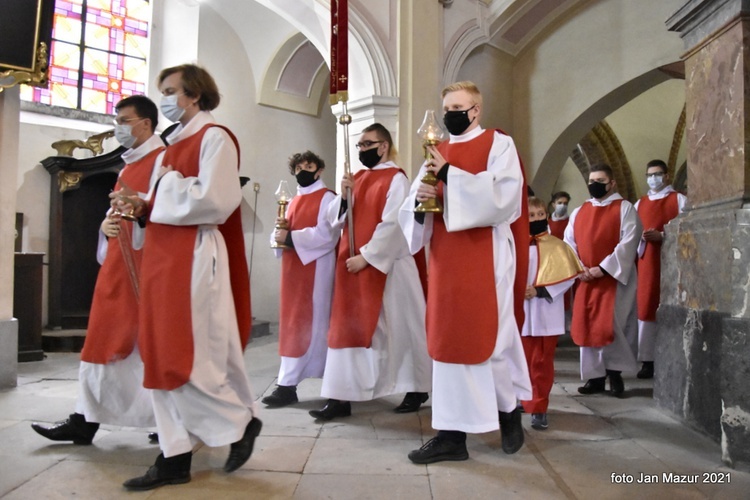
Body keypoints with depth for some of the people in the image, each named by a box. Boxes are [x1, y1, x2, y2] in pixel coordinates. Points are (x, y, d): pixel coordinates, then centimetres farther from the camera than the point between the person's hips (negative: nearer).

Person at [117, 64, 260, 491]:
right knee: (165, 356, 7)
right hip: (163, 256, 9)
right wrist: (145, 205, 4)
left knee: (192, 356, -6)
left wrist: (169, 182, -6)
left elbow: (213, 200, -18)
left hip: (194, 257, -9)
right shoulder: (173, 146, 21)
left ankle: (242, 422, 16)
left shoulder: (214, 138, -6)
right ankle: (176, 456, 15)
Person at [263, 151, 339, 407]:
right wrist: (278, 236, -4)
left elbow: (326, 234, -15)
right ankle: (288, 383, 18)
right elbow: (286, 232, 20)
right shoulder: (293, 201, 19)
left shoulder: (327, 198, -3)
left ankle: (288, 384, -5)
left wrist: (290, 237, -17)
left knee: (308, 323, -6)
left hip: (315, 269, -7)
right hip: (293, 268, 8)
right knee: (292, 323, 9)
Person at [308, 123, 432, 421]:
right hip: (352, 265, 7)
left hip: (385, 267, -7)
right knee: (347, 329, 4)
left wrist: (365, 256, -17)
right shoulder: (356, 179, 15)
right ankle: (341, 397, 9)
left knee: (399, 329, 4)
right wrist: (343, 196, -7)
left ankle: (416, 390, 22)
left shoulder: (396, 179, -6)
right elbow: (335, 219, 11)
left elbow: (392, 224, -16)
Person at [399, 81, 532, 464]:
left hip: (486, 258, -5)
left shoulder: (499, 144, 2)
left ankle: (510, 411, 27)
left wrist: (451, 176, -19)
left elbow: (503, 195, -15)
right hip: (446, 260, 5)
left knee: (491, 338, 0)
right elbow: (413, 210, 11)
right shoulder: (438, 154, 16)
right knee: (449, 340, 4)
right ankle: (452, 434, 12)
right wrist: (419, 199, -12)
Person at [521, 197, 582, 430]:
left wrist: (539, 291, -16)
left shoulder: (556, 245, 1)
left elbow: (567, 276, -6)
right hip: (521, 312, 1)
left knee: (542, 362, 2)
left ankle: (539, 408, 8)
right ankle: (525, 399, 29)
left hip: (546, 313, -1)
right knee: (524, 361, 11)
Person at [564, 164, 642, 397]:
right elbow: (569, 243, 10)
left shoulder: (625, 208, 1)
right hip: (586, 280, 5)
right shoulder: (578, 212, 15)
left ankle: (615, 372, 10)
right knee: (587, 327, 4)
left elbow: (628, 243, -10)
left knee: (610, 327, -9)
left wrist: (603, 268, -17)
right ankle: (595, 376, 13)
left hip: (614, 277, -5)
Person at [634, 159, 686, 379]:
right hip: (646, 261, 4)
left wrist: (662, 235, -19)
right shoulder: (640, 204, 17)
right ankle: (648, 360, 6)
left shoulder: (680, 200, 3)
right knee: (646, 309, 1)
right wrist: (639, 237, -7)